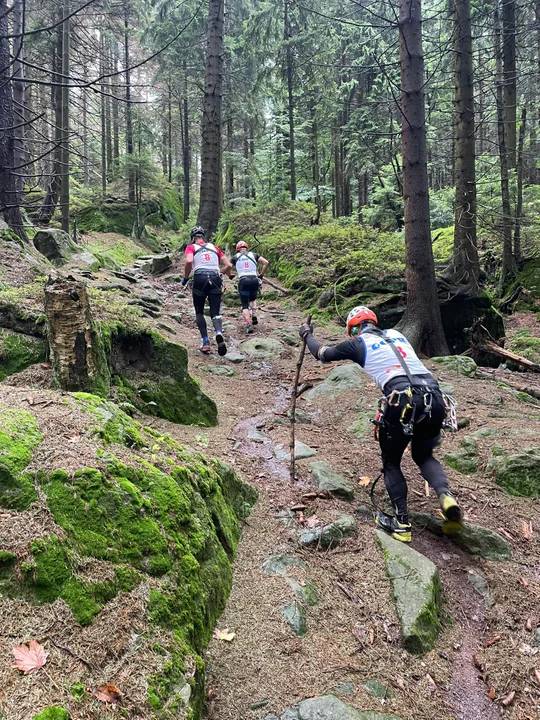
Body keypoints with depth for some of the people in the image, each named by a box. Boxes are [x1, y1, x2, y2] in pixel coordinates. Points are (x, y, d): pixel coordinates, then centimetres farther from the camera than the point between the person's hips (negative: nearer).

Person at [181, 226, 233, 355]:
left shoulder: (191, 247, 11)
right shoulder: (214, 247, 21)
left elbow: (189, 261, -11)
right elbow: (228, 265, 14)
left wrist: (185, 278, 2)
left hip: (200, 278, -2)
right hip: (216, 279, 2)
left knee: (199, 312, 14)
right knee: (215, 312, 4)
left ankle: (205, 343, 3)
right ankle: (219, 333, -27)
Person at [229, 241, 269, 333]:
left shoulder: (235, 257, 13)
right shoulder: (254, 255, 15)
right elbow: (266, 263, 5)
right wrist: (261, 274, 16)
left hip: (243, 281, -2)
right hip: (254, 280, 2)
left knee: (245, 305, 5)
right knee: (253, 299, 28)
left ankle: (248, 324, -16)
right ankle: (254, 316, 5)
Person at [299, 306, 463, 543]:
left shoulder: (358, 343, 12)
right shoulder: (396, 334, 26)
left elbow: (322, 354, 26)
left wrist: (307, 335, 46)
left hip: (402, 401, -5)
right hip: (435, 398, 5)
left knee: (391, 462, 18)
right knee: (423, 455, 25)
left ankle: (401, 524, 12)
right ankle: (446, 496, -1)